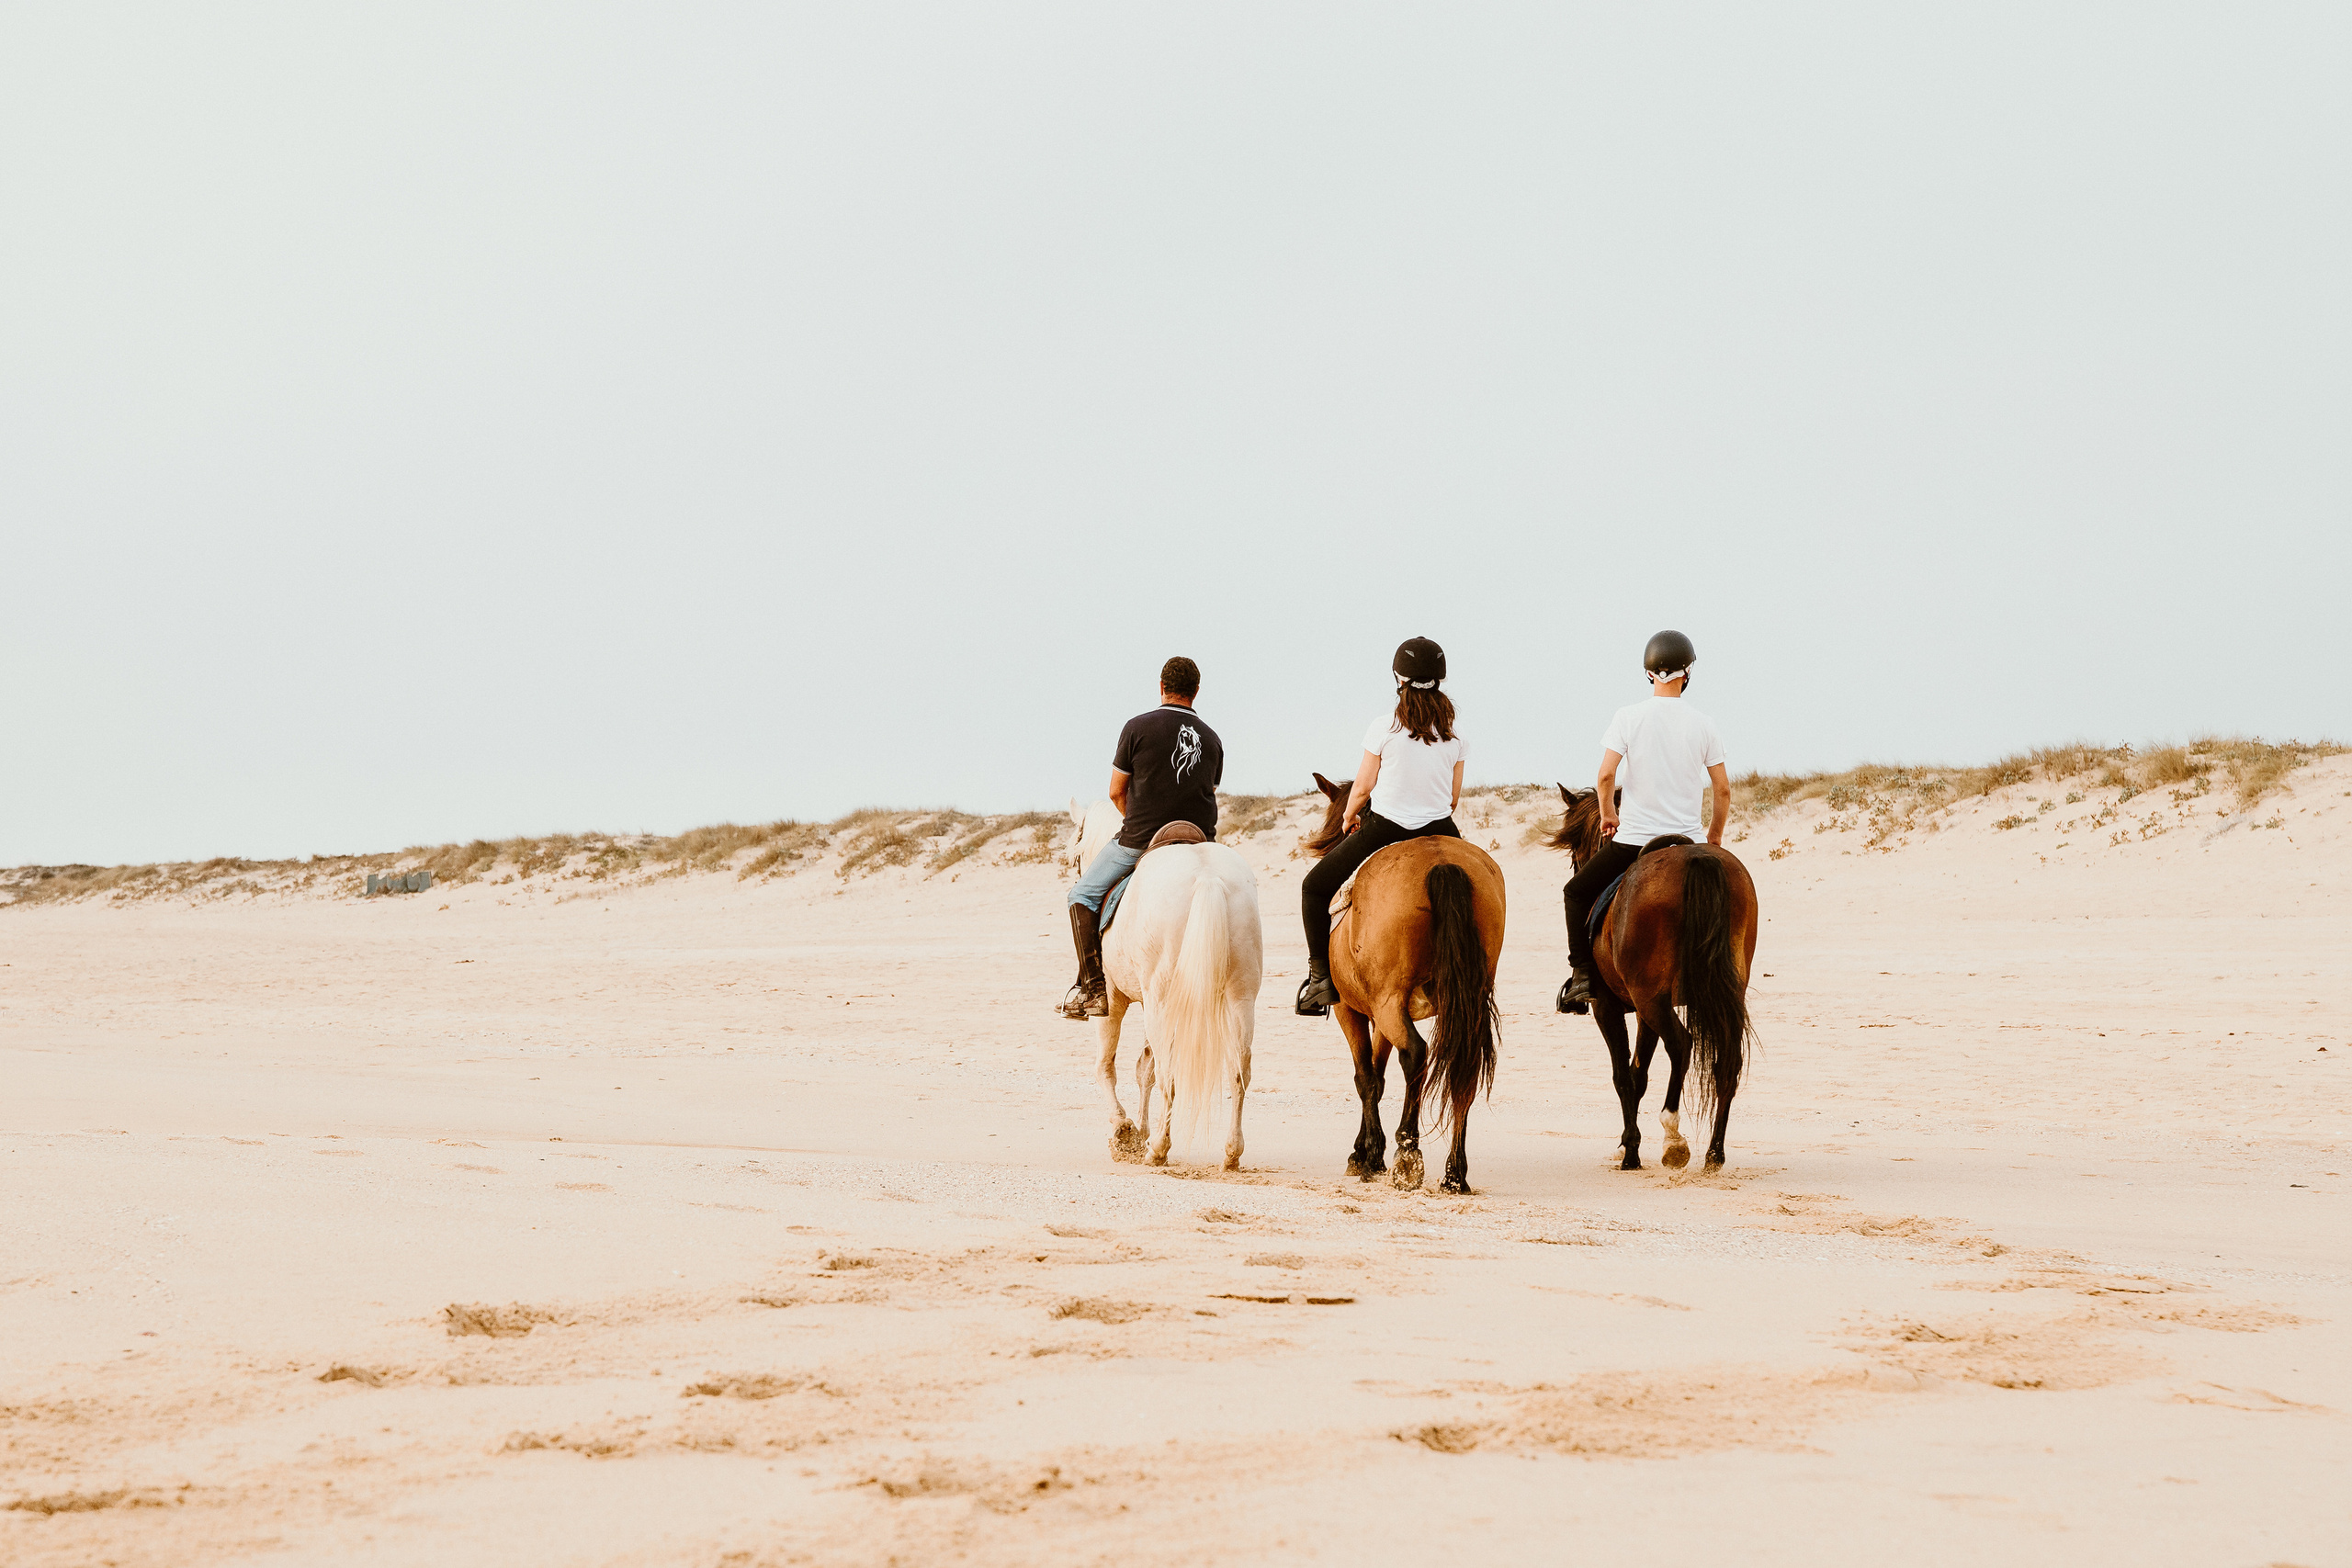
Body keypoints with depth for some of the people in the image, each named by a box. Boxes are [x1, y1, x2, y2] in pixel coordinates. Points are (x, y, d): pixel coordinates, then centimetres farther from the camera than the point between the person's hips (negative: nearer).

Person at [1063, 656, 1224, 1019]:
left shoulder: (1139, 727, -6)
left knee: (1083, 896, 14)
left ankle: (1092, 988, 1)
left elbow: (1116, 792, -1)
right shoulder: (1212, 740, 6)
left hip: (1139, 840, -3)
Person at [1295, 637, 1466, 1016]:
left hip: (1385, 829, -3)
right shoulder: (1453, 735, 2)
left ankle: (1321, 976, 7)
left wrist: (1349, 817, 18)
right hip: (1440, 833, 3)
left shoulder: (1384, 728, -8)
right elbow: (1454, 798, 9)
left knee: (1315, 888, 16)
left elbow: (1362, 788, -2)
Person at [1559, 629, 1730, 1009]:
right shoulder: (1703, 724, 0)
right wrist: (1715, 836, 16)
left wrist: (1608, 814, 7)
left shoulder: (1628, 717, -5)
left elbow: (1606, 774, -12)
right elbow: (1723, 789, 2)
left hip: (1633, 839, -1)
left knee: (1577, 893, 17)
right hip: (1685, 841, 1)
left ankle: (1581, 974, 5)